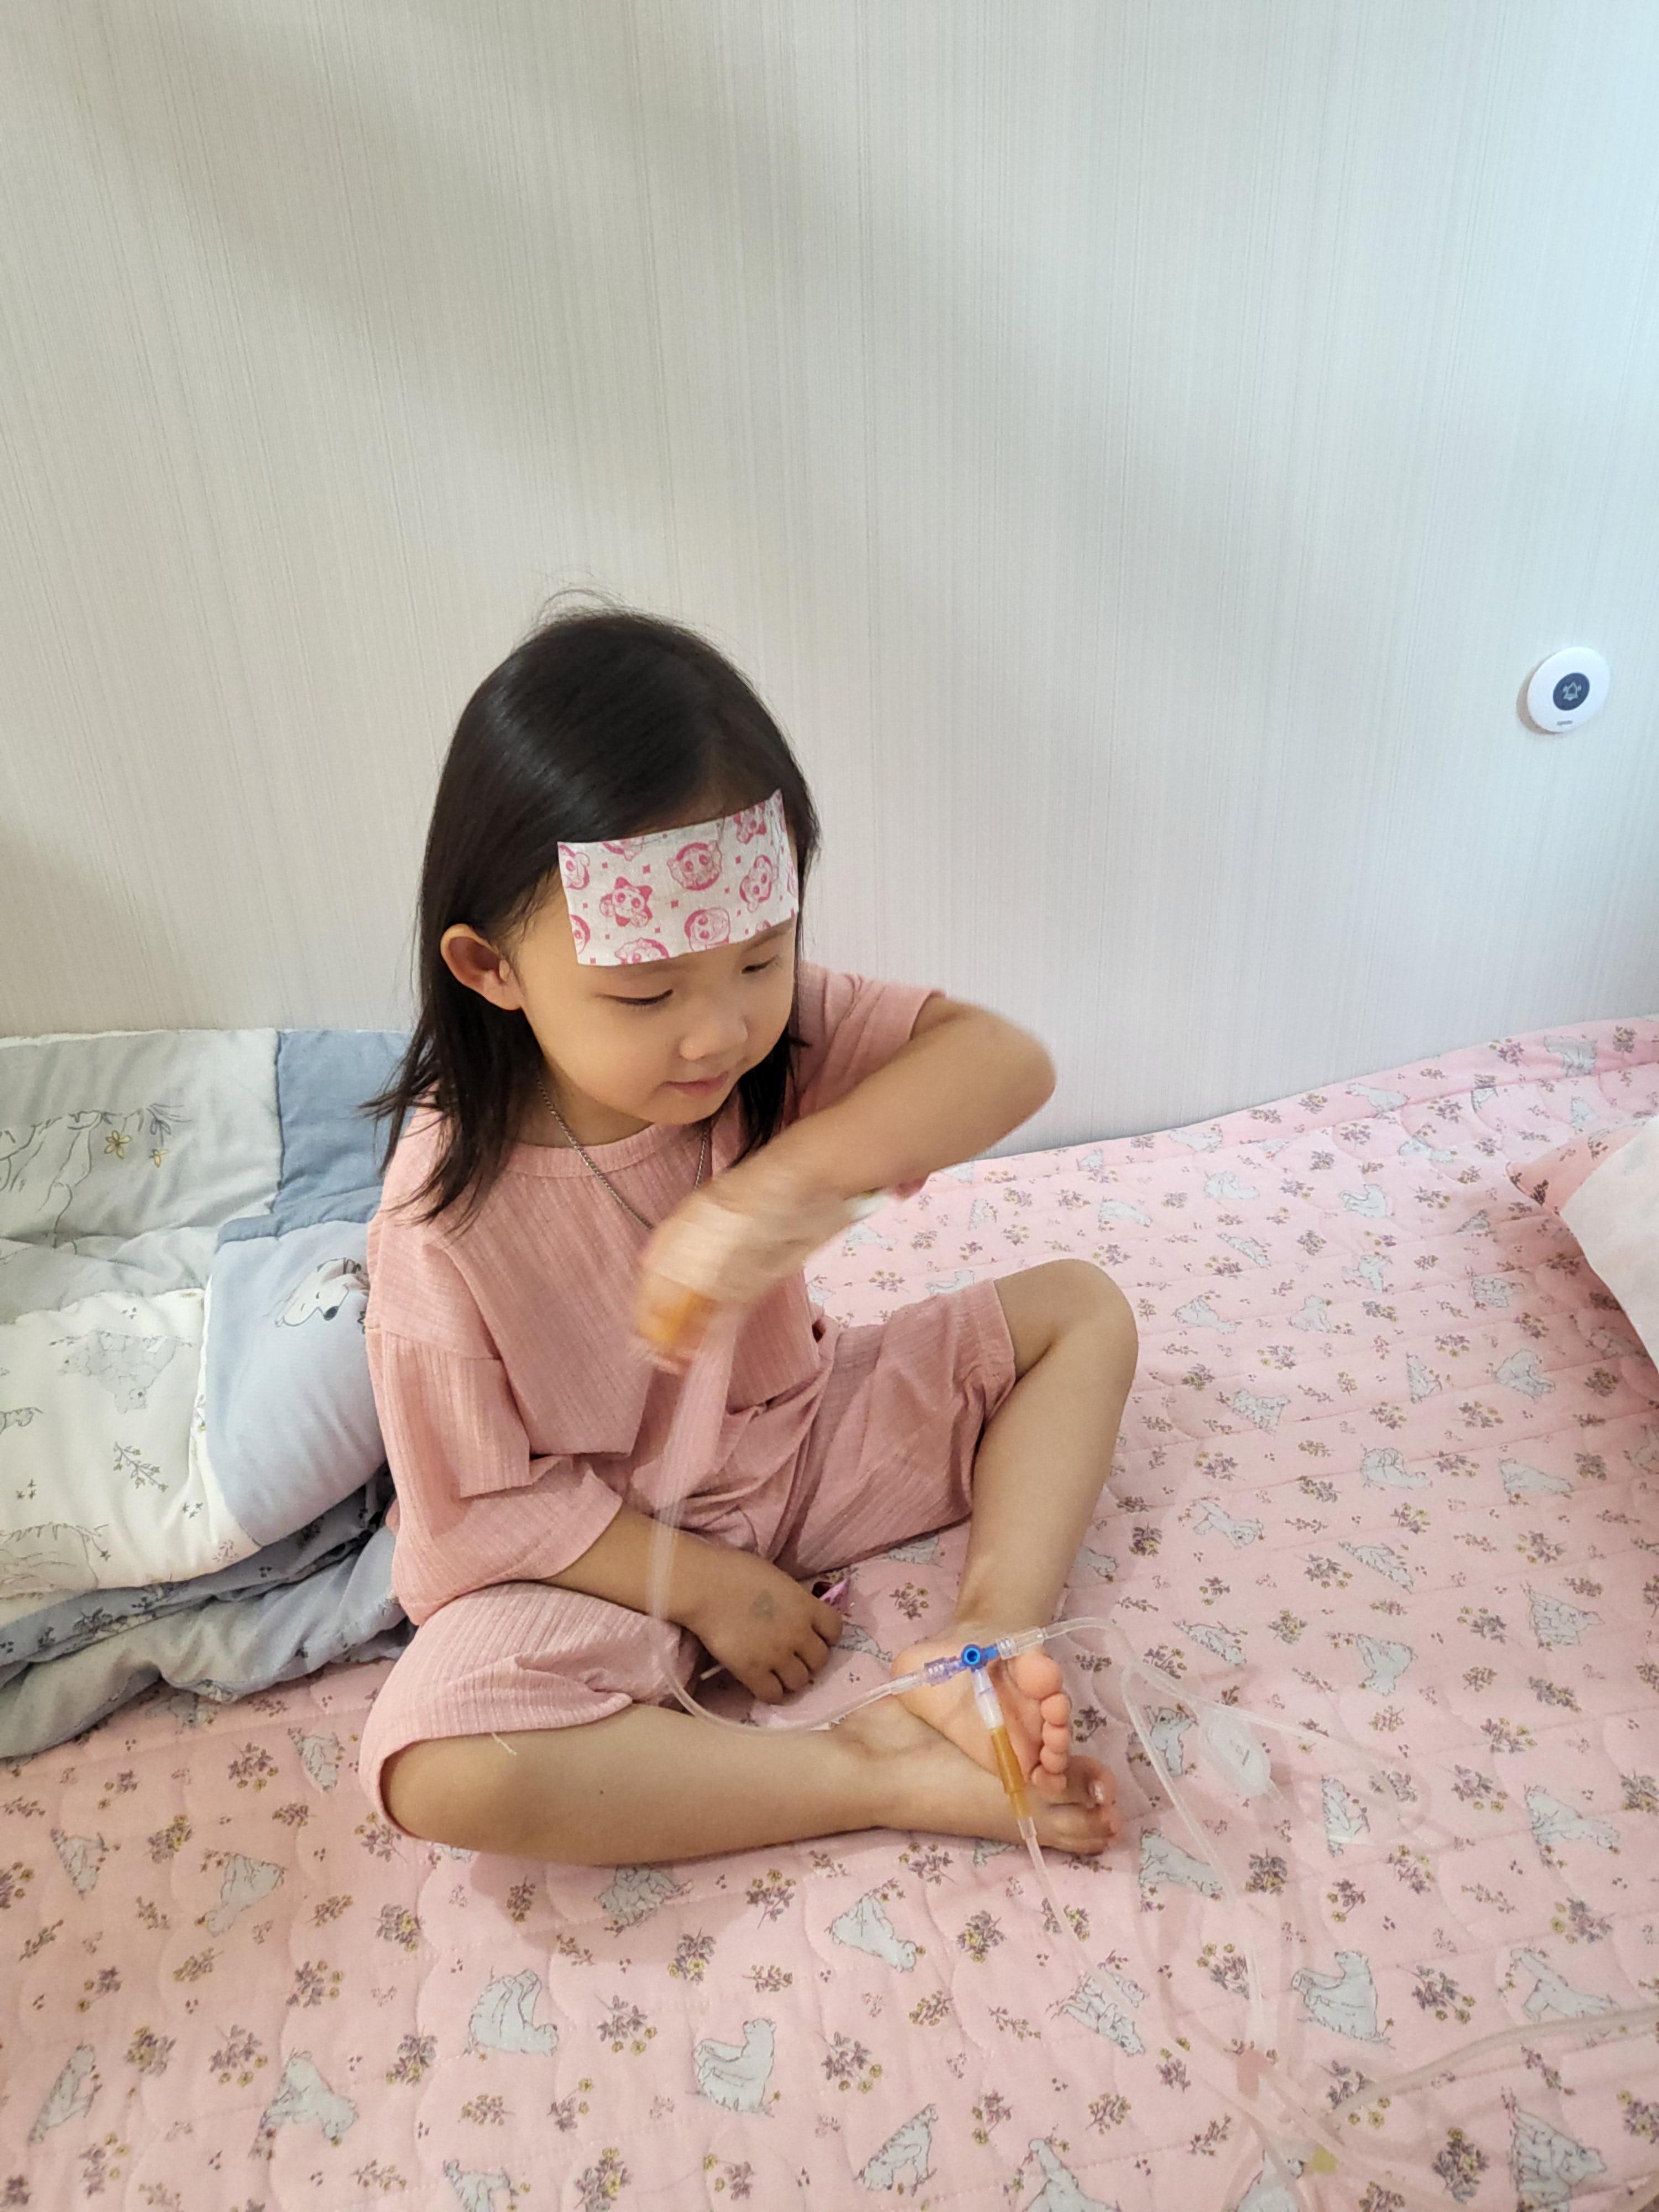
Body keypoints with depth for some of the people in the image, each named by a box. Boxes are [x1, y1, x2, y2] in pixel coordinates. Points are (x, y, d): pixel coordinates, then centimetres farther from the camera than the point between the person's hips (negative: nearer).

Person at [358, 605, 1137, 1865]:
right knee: (439, 1773, -30)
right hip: (607, 1543, -3)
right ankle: (883, 1777, -20)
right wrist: (702, 1583, -17)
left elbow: (1006, 1060, -29)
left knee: (1082, 1310, -2)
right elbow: (479, 1504, -16)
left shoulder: (771, 1025, -16)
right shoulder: (448, 1215, -25)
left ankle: (986, 1646, -16)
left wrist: (798, 1177, -44)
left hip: (804, 1436, 4)